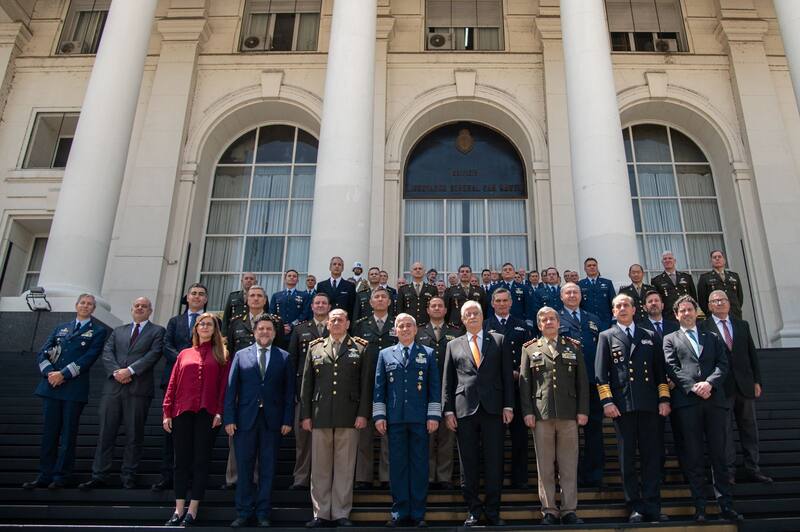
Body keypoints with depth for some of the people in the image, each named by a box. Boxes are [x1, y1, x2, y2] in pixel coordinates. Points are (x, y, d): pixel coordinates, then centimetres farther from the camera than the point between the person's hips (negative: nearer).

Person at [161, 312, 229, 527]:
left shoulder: (221, 356, 7)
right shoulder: (184, 354, 14)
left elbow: (224, 386, 1)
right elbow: (173, 384, 10)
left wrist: (219, 412, -9)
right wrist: (167, 412, 3)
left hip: (207, 413, -2)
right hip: (183, 412, 2)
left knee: (201, 461, 2)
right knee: (182, 461, 5)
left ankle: (192, 511, 8)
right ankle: (178, 510, 12)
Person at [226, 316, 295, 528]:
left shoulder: (284, 358, 7)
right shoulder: (241, 355, 7)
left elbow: (289, 391, 4)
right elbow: (231, 389, 4)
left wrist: (287, 420, -3)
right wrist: (229, 419, -4)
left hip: (272, 420, 0)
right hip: (245, 419, 0)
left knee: (268, 469, 6)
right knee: (244, 468, 5)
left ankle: (263, 513, 16)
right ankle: (244, 512, 18)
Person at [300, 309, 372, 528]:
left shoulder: (360, 349, 7)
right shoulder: (315, 348, 12)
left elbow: (366, 383, 2)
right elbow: (307, 383, 10)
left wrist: (363, 413, -6)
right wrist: (306, 414, 4)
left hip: (348, 417, -2)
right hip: (320, 416, 2)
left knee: (345, 467, 3)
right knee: (320, 467, 6)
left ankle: (341, 514, 14)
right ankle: (321, 513, 16)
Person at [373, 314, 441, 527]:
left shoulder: (428, 354, 8)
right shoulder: (385, 354, 11)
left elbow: (435, 387, 5)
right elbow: (379, 387, 9)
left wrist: (433, 415, -2)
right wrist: (379, 415, 2)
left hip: (420, 418, -1)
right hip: (394, 419, 1)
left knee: (419, 465, 3)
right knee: (397, 465, 5)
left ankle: (418, 513, 13)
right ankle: (399, 511, 15)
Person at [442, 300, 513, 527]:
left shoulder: (499, 341, 10)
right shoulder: (453, 345, 12)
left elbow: (507, 376, 6)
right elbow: (448, 381, 10)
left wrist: (508, 406, -2)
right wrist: (448, 410, 2)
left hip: (493, 409, -1)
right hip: (464, 410, 1)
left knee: (494, 462, 3)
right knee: (468, 464, 6)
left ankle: (493, 511, 15)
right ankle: (473, 510, 18)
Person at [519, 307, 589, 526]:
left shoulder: (573, 347, 13)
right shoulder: (530, 349, 10)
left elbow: (582, 381, 9)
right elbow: (524, 383, 5)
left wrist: (583, 410, 1)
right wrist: (527, 412, -3)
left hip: (568, 414, 1)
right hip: (541, 414, 0)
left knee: (569, 465, 4)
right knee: (545, 466, 3)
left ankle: (569, 510, 13)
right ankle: (549, 511, 12)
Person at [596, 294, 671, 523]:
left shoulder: (650, 336, 17)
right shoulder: (606, 336, 10)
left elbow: (660, 370, 13)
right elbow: (601, 373, 2)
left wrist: (664, 399, 2)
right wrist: (607, 401, -7)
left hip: (649, 404, 2)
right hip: (622, 405, -2)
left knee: (652, 456, 2)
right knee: (627, 458, 3)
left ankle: (652, 506, 10)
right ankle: (635, 507, 10)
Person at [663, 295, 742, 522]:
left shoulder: (712, 337, 21)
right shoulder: (670, 339, 13)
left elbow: (723, 364, 8)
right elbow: (672, 368, 1)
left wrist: (709, 383, -9)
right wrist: (693, 387, -11)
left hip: (714, 399, 2)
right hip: (687, 402, -2)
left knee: (719, 454, 3)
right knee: (693, 457, -1)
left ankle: (726, 505, 8)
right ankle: (700, 507, 3)